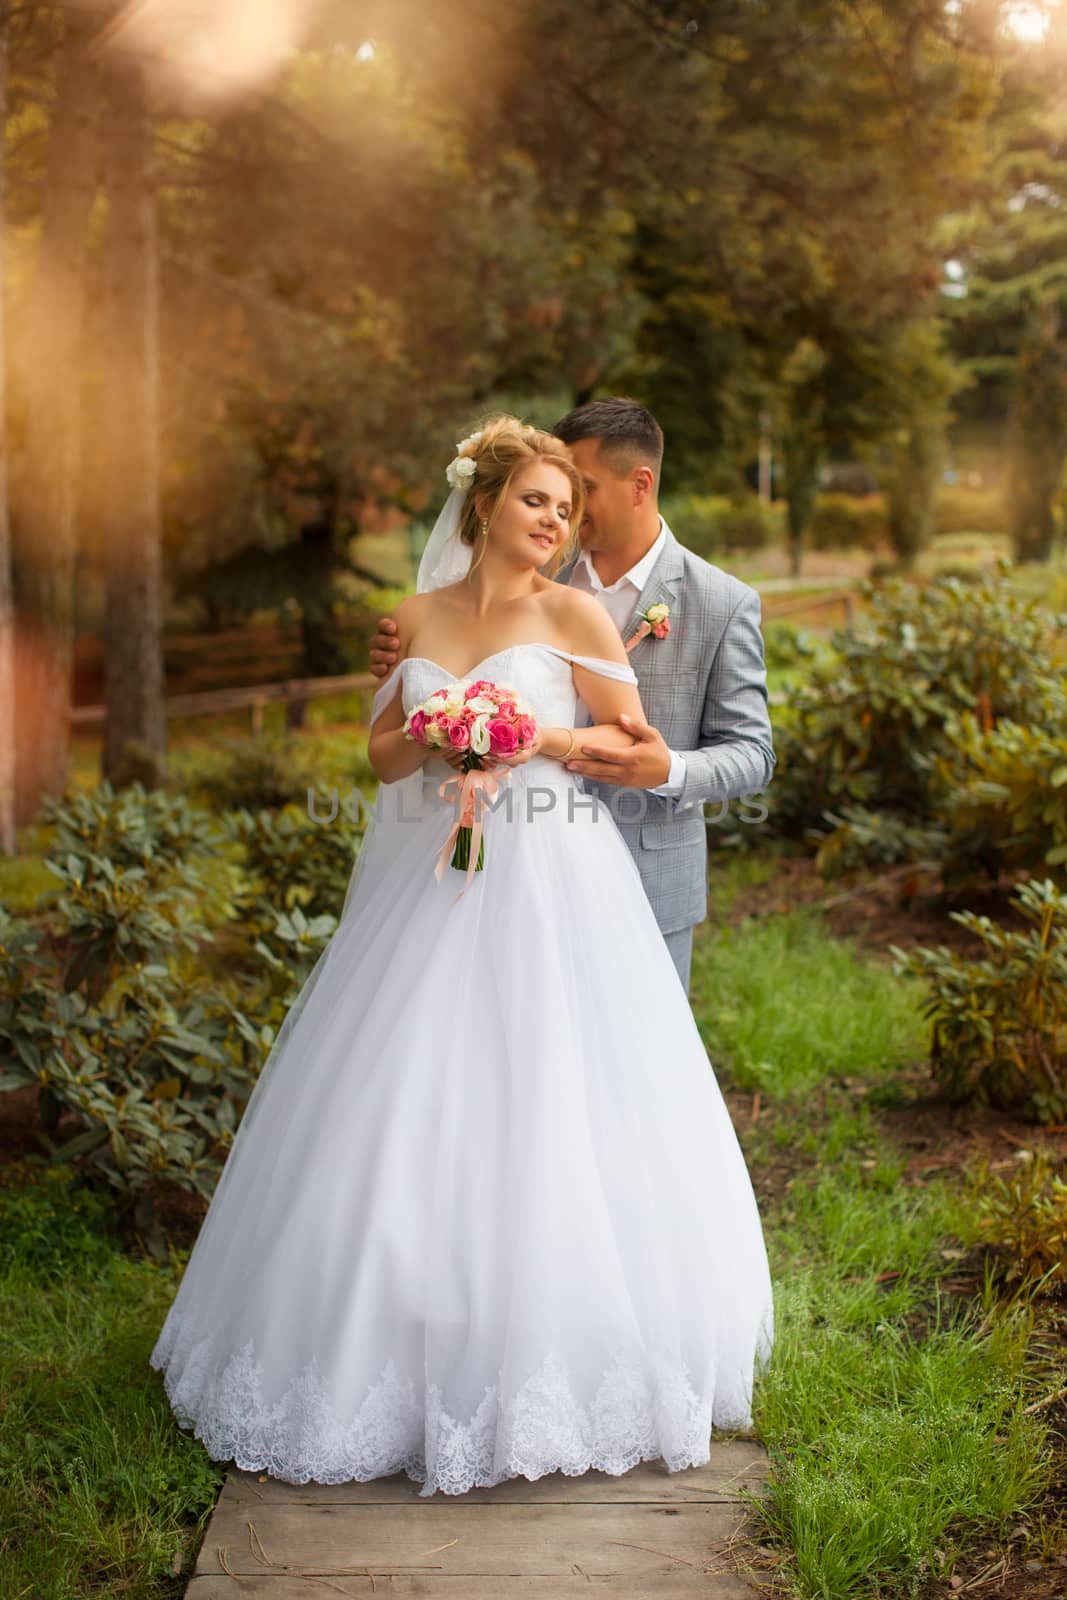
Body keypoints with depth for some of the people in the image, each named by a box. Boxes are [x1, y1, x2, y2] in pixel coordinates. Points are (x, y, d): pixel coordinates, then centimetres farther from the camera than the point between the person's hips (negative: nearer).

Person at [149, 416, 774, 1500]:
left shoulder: (573, 616, 1)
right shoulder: (418, 619, 10)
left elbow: (631, 740, 4)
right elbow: (382, 754, 12)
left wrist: (547, 737, -12)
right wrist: (431, 734, -8)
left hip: (547, 887, -3)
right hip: (427, 884, 4)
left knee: (548, 1115, -3)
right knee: (399, 1116, 4)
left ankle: (544, 1356, 12)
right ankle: (393, 1346, 20)